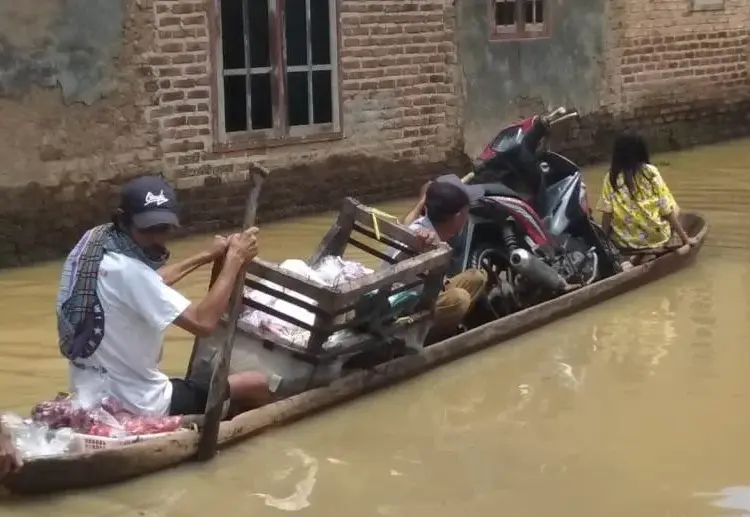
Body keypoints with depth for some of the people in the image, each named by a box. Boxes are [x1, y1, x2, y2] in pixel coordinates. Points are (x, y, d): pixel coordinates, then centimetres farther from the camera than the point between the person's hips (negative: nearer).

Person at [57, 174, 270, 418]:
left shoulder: (96, 245, -1)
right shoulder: (127, 271, -29)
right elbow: (203, 322, -31)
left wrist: (205, 257, 21)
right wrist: (235, 259, -20)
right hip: (138, 407, -9)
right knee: (257, 385, 4)